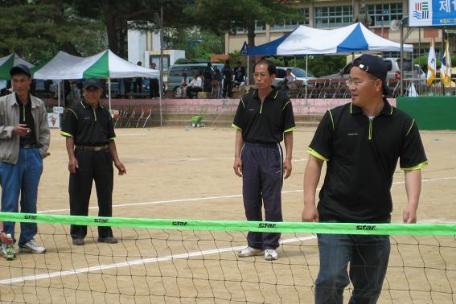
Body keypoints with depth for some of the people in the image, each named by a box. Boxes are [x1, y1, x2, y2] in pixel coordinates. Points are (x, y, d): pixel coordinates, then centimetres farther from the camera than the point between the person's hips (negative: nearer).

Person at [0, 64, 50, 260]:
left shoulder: (38, 105, 7)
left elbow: (44, 131, 11)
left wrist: (42, 151, 1)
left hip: (33, 155, 4)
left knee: (30, 201, 10)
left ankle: (27, 239, 20)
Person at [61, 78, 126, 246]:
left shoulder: (105, 113, 13)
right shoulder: (75, 111, -1)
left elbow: (110, 139, 15)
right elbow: (69, 136, -6)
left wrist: (116, 160, 8)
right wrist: (71, 157, -17)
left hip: (104, 156, 5)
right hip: (83, 155, -4)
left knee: (105, 196, 8)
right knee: (80, 196, 0)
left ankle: (105, 232, 17)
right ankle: (78, 233, 9)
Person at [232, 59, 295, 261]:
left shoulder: (282, 101, -2)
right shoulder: (247, 100, 6)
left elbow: (288, 132, 0)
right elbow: (240, 130, 9)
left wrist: (288, 159, -6)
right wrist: (237, 156, 1)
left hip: (272, 153, -3)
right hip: (249, 152, 3)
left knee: (272, 202, 0)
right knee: (250, 201, 7)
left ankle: (270, 245, 9)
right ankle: (255, 244, 18)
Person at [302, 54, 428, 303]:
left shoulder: (403, 124, -1)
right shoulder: (335, 118, -3)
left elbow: (412, 168, 1)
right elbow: (316, 160, 0)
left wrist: (412, 204, -16)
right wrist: (309, 203, -8)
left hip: (377, 221, 2)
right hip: (334, 218, -2)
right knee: (331, 280, -13)